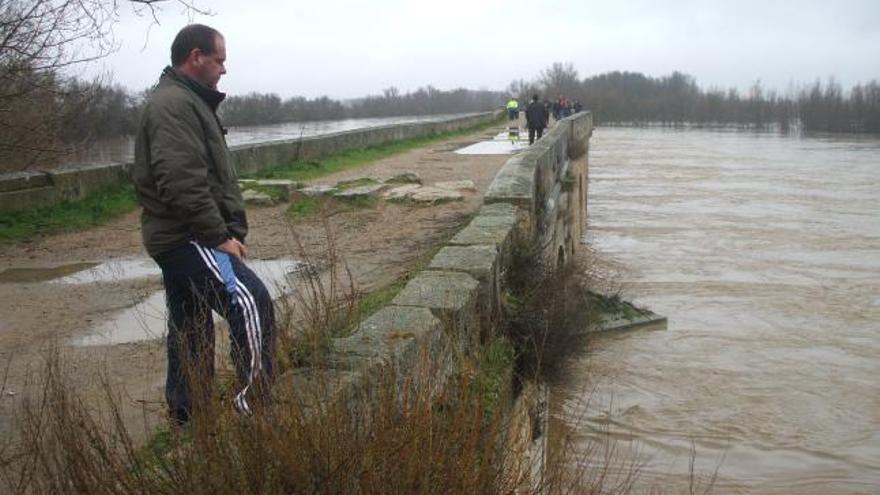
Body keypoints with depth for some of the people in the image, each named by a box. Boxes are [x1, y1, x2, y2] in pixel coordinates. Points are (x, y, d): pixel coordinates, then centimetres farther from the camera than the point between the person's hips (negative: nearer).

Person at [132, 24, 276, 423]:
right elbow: (182, 185, -24)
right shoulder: (175, 105, -14)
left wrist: (227, 230, 16)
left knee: (189, 328, 15)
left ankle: (185, 412, 26)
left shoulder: (185, 101, 20)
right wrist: (220, 236, -19)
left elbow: (209, 177, 22)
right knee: (252, 304, -14)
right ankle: (251, 403, -9)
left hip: (176, 239, 11)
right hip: (188, 239, -11)